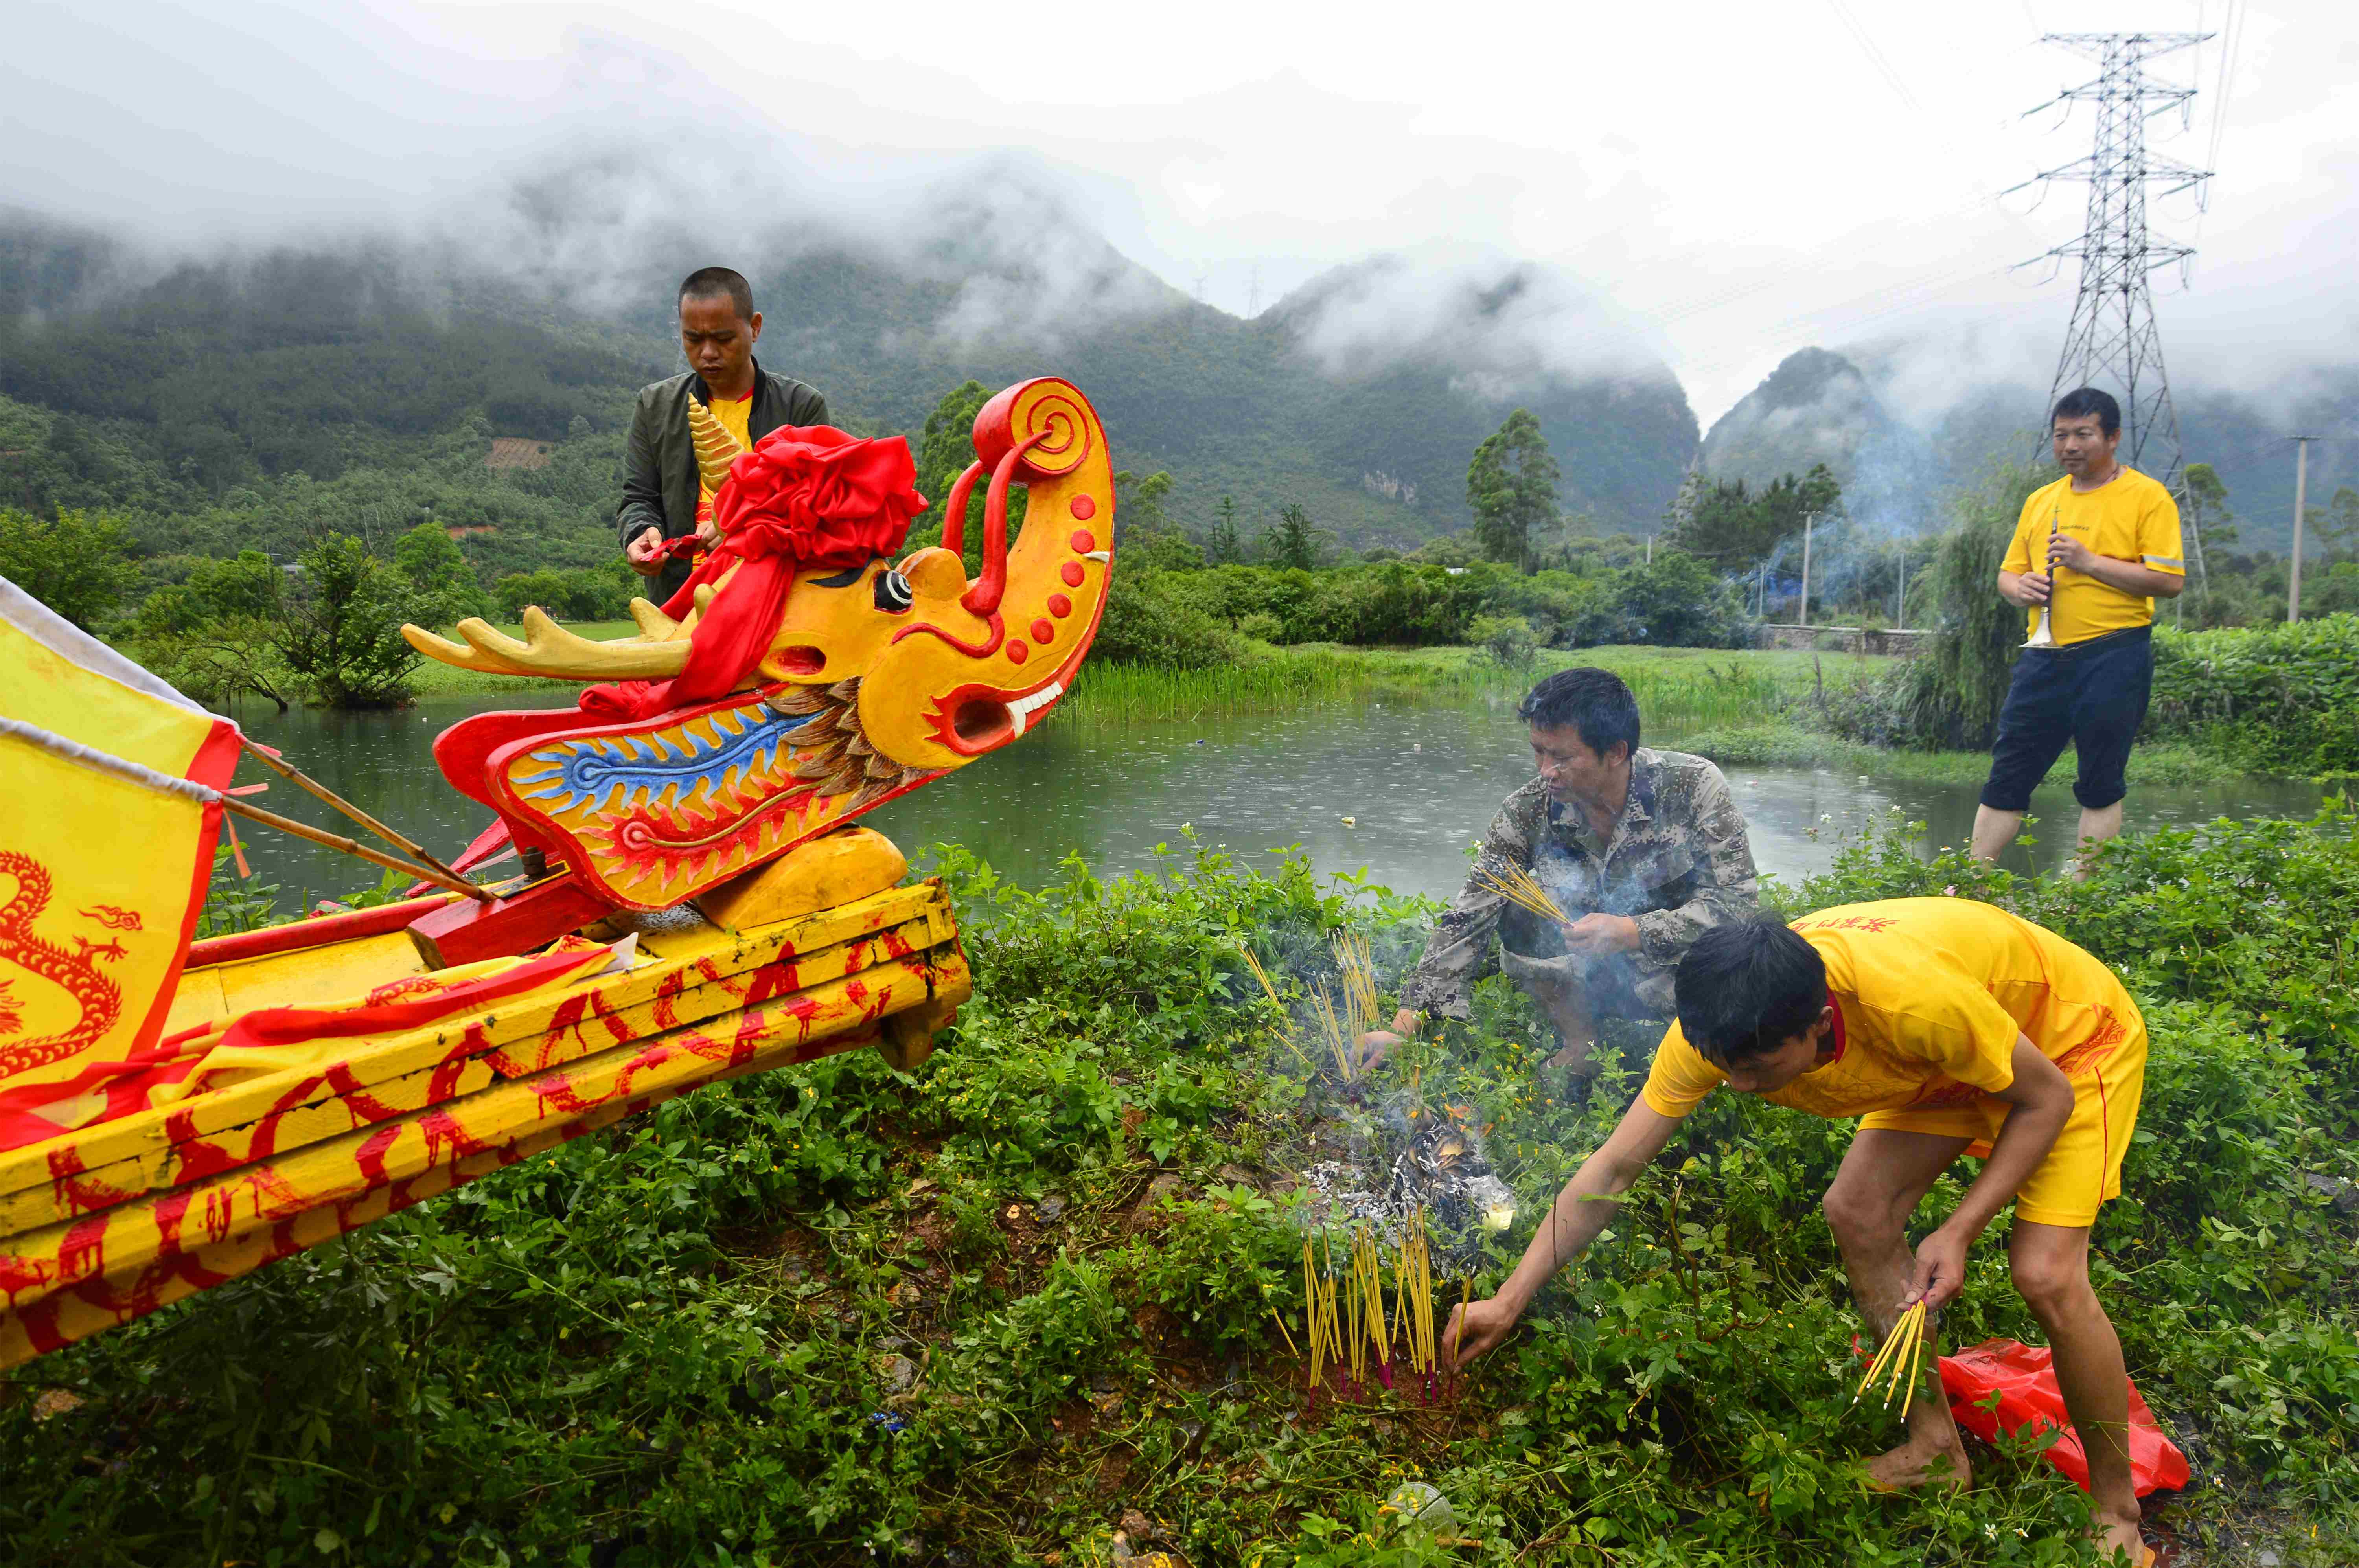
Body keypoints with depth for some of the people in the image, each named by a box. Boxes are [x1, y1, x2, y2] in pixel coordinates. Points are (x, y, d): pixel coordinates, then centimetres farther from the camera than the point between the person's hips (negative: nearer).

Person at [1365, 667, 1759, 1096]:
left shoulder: (1692, 786, -20)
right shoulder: (1527, 812, -14)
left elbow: (1738, 900, -20)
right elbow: (1467, 920, -14)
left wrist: (1635, 932, -33)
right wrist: (1405, 1027, -21)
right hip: (1595, 975, 3)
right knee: (1520, 913, -22)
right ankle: (1579, 1049, -1)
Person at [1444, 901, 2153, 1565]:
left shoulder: (1915, 998, -43)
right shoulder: (1719, 1027, -27)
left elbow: (2047, 1098, -24)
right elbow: (1614, 1168, -21)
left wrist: (1958, 1232, -30)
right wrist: (1510, 1300, -25)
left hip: (2071, 1036, -5)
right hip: (1946, 1062, 5)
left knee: (2046, 1273, -16)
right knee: (1858, 1210, -9)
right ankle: (1935, 1445, 11)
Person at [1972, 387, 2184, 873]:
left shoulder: (2147, 497, -2)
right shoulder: (2041, 501, 16)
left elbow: (2170, 581, -10)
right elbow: (2008, 572, 20)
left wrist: (2090, 562, -16)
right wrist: (2020, 587, -3)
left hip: (2114, 656, -5)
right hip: (2045, 656, 5)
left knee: (2101, 786, 2)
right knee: (2007, 776, 4)